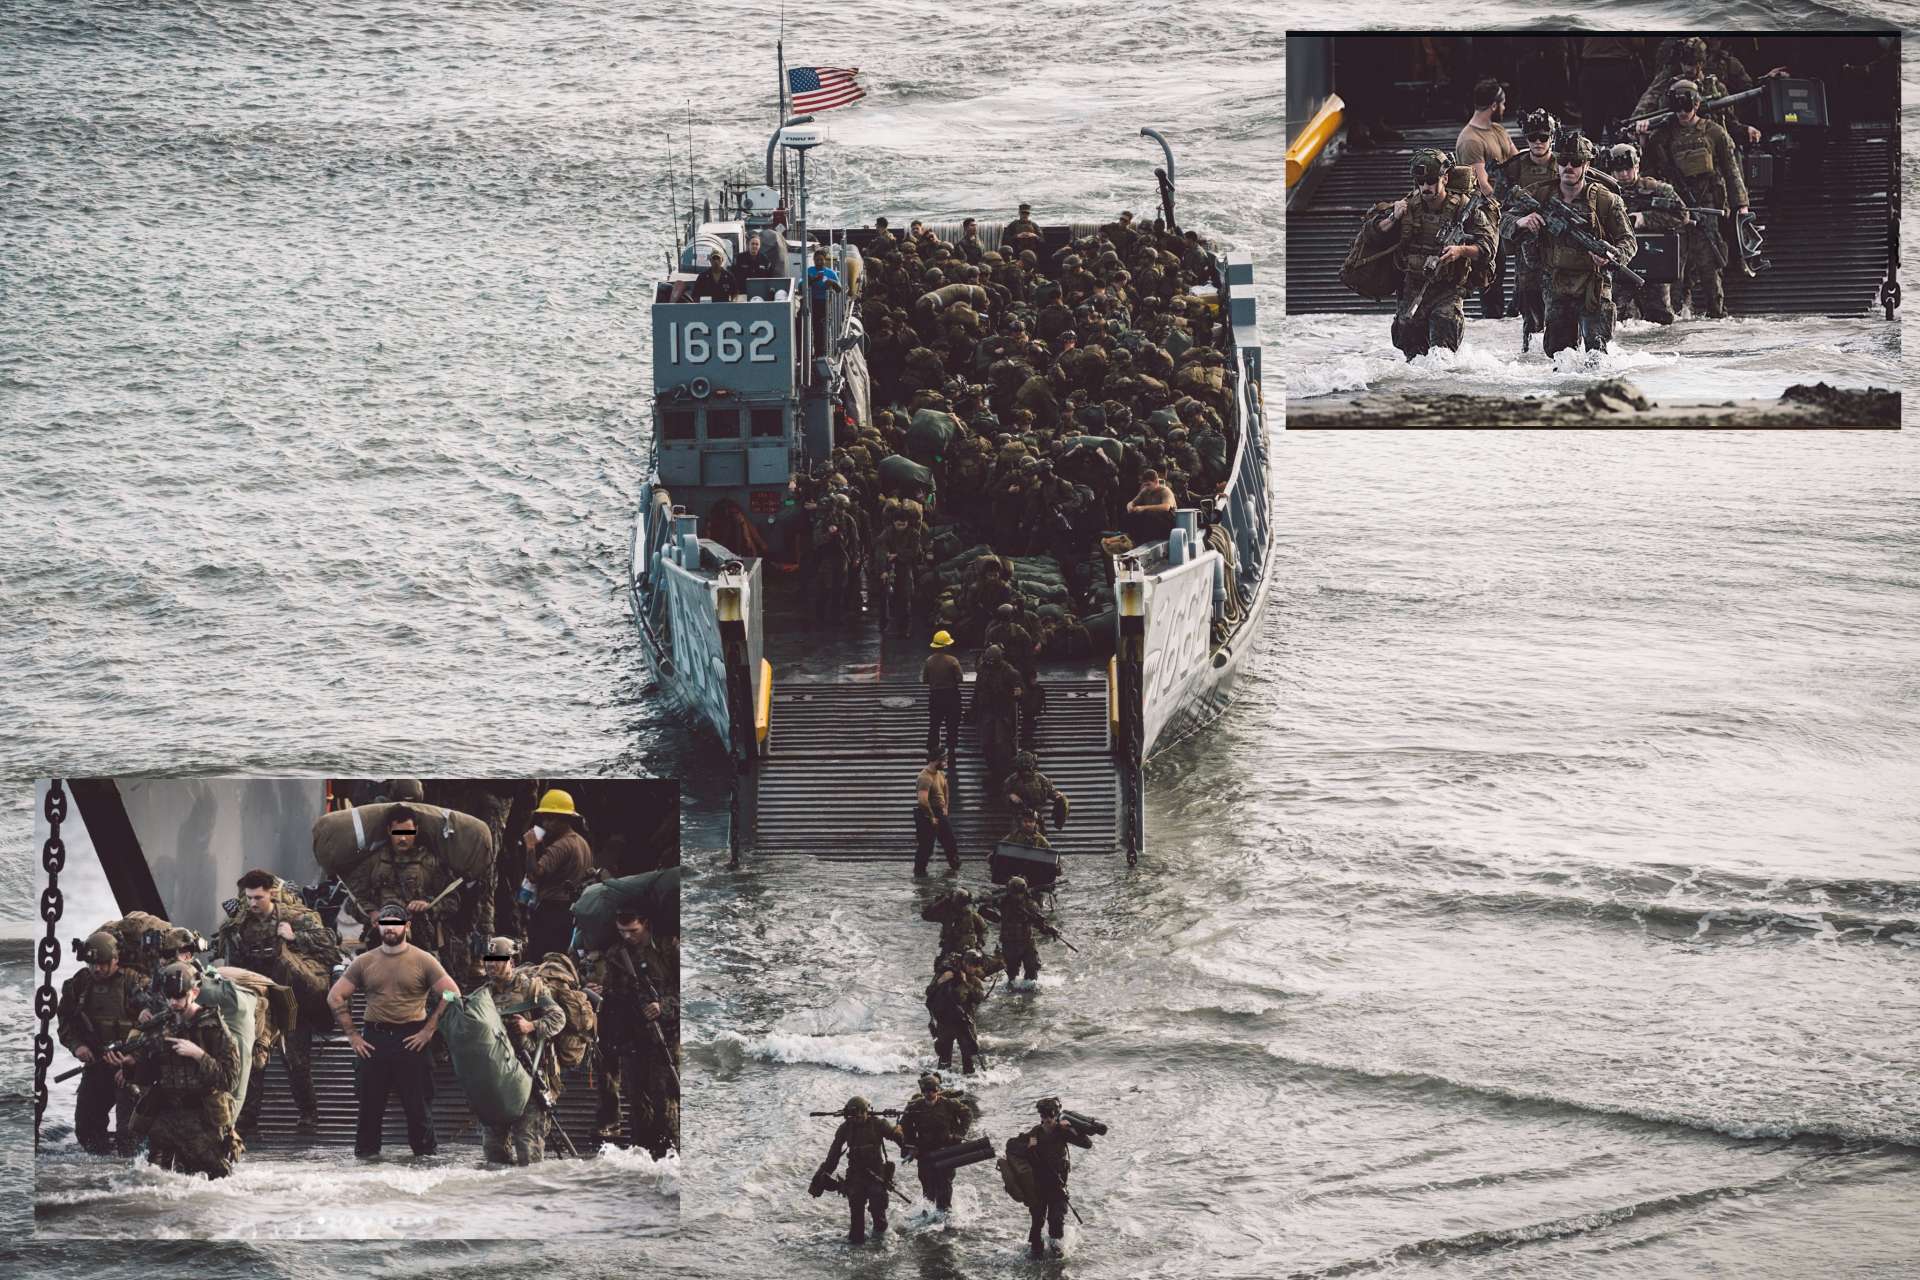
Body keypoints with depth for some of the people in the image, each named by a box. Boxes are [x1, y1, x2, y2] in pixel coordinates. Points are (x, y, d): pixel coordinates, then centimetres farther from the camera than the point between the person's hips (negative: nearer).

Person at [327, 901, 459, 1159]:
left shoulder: (423, 961, 1)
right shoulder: (364, 962, 9)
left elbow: (452, 995, -1)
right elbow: (335, 996, 11)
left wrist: (429, 1030, -6)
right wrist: (351, 1034, 3)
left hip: (412, 1039, -2)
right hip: (374, 1039, 2)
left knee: (418, 1103, -2)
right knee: (369, 1103, 3)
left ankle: (426, 1154, 5)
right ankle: (366, 1152, 11)